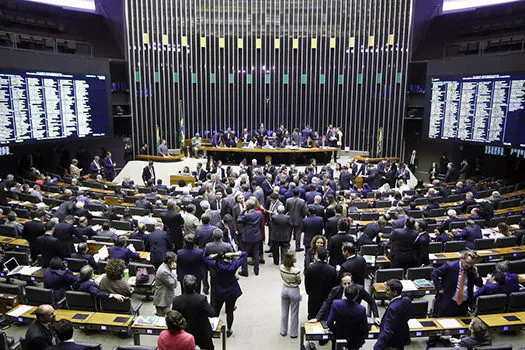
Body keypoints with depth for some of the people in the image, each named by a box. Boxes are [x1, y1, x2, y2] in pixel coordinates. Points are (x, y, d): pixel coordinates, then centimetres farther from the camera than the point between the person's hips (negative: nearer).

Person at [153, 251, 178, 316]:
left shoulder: (167, 267, 6)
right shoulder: (163, 271, -26)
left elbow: (174, 285, 14)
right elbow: (173, 284, -20)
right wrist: (173, 271, -20)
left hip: (166, 299, 10)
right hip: (162, 301, -10)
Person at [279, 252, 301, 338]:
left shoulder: (281, 268, -15)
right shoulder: (296, 271, -28)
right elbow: (299, 282, -11)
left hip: (284, 289, 4)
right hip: (294, 291, -4)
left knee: (284, 312, 21)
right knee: (294, 313, 14)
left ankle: (283, 331, 34)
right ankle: (293, 333, 27)